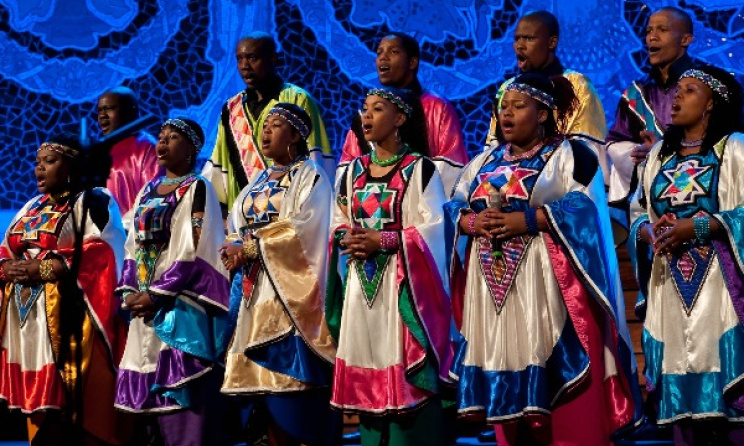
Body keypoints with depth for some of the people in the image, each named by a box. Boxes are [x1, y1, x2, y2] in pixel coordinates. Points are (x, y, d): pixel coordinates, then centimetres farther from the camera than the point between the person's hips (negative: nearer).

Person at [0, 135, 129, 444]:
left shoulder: (94, 203, 0)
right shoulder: (32, 208, 22)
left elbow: (99, 256, -13)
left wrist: (44, 268, -17)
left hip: (68, 318, -7)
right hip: (27, 318, 7)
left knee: (72, 403, -11)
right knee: (40, 396, 5)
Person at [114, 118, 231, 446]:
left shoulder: (197, 189, -4)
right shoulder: (147, 192, 18)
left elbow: (193, 250, -12)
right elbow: (134, 246, 16)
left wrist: (156, 294, -15)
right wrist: (129, 292, 0)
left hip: (180, 305, -7)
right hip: (145, 305, 7)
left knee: (182, 396, -9)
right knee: (149, 392, 6)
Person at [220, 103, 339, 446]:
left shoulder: (310, 176, -2)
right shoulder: (257, 184, 20)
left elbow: (304, 228, -15)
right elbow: (236, 228, 13)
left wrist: (251, 247, -15)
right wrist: (235, 249, -10)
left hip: (293, 291, -7)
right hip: (257, 293, 7)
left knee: (297, 378, -10)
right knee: (267, 378, 5)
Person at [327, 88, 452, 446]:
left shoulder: (419, 168, -3)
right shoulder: (354, 170, 15)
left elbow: (432, 227, -11)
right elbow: (337, 223, 17)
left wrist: (384, 240, -18)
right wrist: (346, 239, -5)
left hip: (401, 283, -5)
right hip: (361, 283, 6)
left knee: (403, 368, -8)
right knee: (367, 369, 6)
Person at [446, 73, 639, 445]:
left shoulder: (570, 155, 3)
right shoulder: (484, 162, 19)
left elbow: (585, 206, -11)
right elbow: (453, 207, 13)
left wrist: (528, 220, -18)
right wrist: (471, 222, -9)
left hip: (546, 287, -5)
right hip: (491, 289, 5)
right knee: (504, 389, 6)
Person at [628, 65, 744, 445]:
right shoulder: (658, 155, 18)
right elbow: (636, 212, 18)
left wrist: (699, 226, -17)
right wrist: (649, 232, -3)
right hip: (671, 290, 5)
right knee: (680, 391, 4)